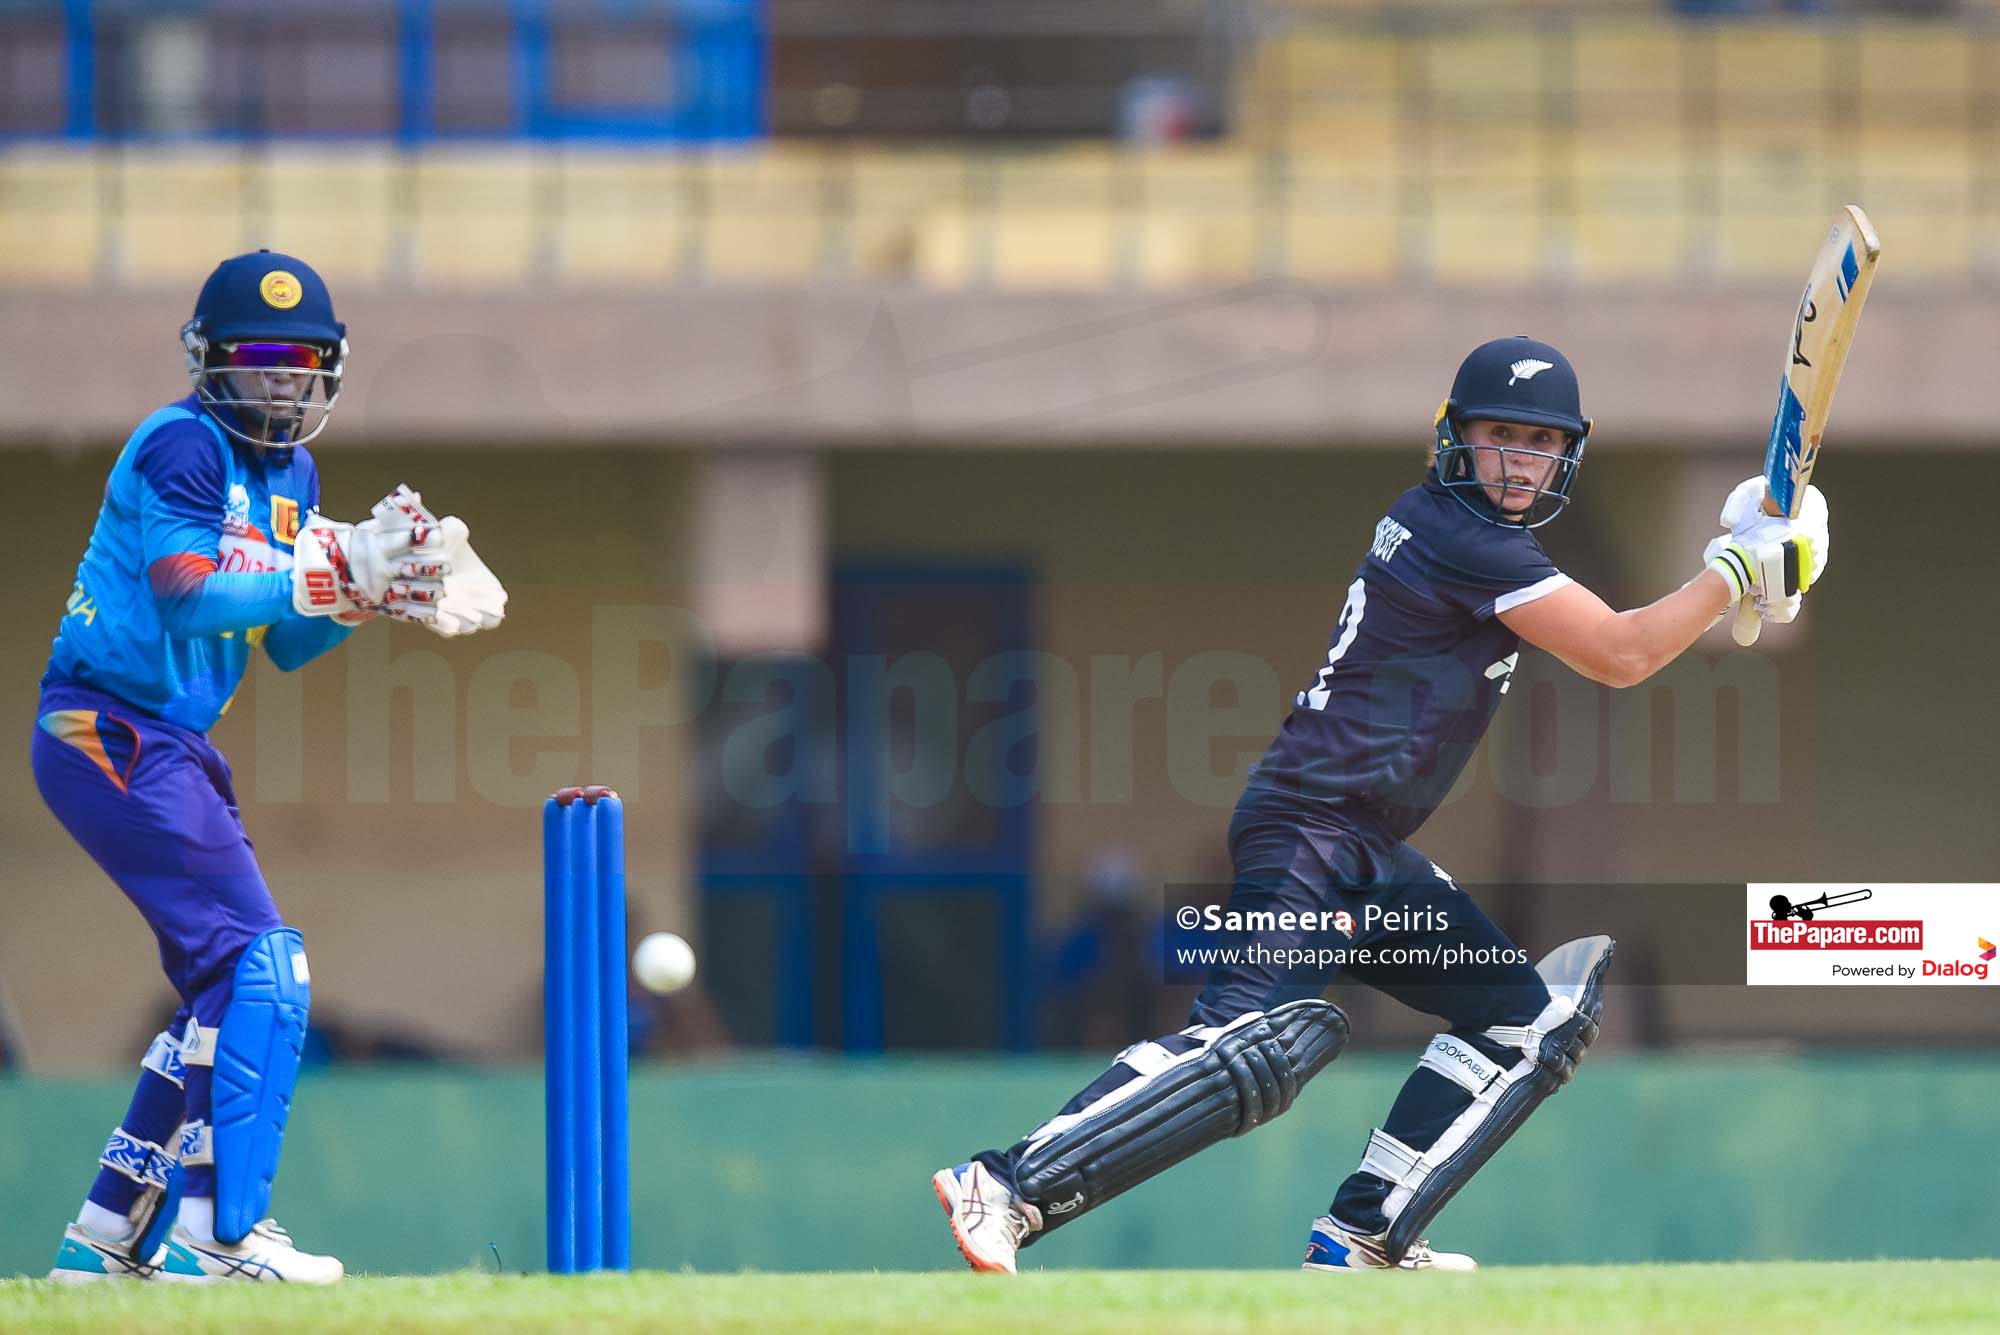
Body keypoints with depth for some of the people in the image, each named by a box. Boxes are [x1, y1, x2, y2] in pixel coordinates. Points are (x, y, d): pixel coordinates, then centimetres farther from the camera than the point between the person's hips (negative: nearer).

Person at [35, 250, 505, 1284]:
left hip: (169, 746, 10)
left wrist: (372, 589, -2)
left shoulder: (290, 470, 16)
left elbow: (285, 644, 16)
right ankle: (216, 1232, -20)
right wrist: (336, 569, -28)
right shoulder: (182, 445, -12)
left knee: (225, 990, 14)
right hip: (110, 731, -10)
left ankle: (107, 1236, 19)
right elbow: (188, 596, -25)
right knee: (260, 967, -16)